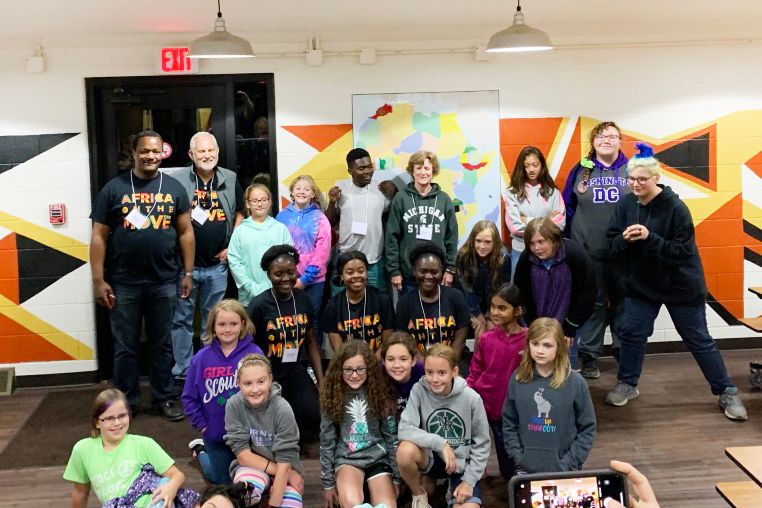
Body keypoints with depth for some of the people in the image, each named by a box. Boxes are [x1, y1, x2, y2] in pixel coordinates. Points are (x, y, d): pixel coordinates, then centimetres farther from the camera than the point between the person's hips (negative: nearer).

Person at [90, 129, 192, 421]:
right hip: (124, 284, -1)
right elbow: (99, 236, -1)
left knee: (162, 344, 12)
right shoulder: (114, 188, -1)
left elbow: (185, 232, 8)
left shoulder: (174, 188, 5)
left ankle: (164, 398, 25)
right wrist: (98, 280, -5)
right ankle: (126, 403, 22)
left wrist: (188, 272, 4)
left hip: (164, 282, 1)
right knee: (125, 347, 9)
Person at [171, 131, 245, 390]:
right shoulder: (179, 181, -8)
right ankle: (182, 374, 14)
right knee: (182, 320, 5)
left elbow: (239, 214, 12)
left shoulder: (230, 179, 4)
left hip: (217, 264, 3)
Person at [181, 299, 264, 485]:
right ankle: (201, 449, 45)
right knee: (224, 481, 19)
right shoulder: (201, 358, -10)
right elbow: (189, 397, -1)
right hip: (215, 433, 1)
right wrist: (201, 425, -5)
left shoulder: (254, 354, -15)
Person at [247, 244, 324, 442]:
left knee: (315, 416, -18)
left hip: (294, 370, 3)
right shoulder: (259, 305, -12)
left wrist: (321, 381, 4)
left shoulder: (303, 300, 1)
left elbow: (311, 342, 8)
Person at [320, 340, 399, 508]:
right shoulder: (333, 397, -2)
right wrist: (328, 483, 4)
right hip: (347, 458, -1)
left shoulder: (380, 393, -2)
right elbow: (327, 441, 3)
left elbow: (392, 437, 3)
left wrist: (397, 477, 2)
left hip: (377, 457, 1)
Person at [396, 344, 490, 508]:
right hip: (432, 458, 1)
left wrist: (469, 480, -11)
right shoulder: (419, 390, -14)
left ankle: (455, 490, 10)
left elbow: (481, 444, -6)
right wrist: (440, 443, -30)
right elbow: (404, 430, -23)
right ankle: (419, 494, -1)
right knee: (405, 450, -32)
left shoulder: (472, 398, -15)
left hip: (463, 463, -1)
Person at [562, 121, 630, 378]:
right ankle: (588, 355, 15)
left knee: (623, 302, 10)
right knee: (593, 303, 5)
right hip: (588, 252, 0)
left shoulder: (631, 170, 2)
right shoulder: (581, 170, 4)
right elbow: (568, 209, 7)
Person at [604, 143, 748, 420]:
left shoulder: (675, 208, -20)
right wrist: (625, 239, -24)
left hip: (681, 286, -4)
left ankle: (727, 393, 19)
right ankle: (626, 385, 26)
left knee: (699, 340, 5)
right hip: (640, 283, 4)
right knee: (630, 332, 5)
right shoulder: (626, 204, -5)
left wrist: (649, 238, -34)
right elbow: (612, 242, -2)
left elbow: (682, 251, -23)